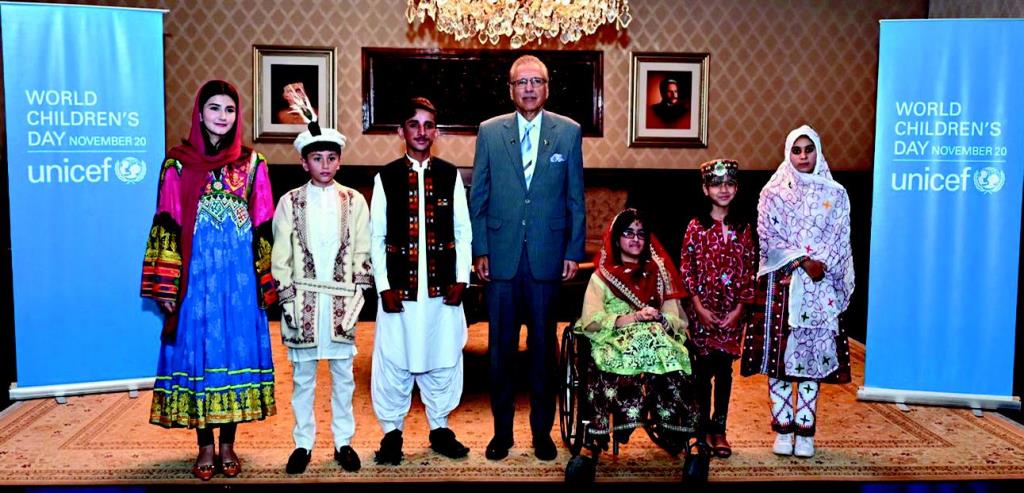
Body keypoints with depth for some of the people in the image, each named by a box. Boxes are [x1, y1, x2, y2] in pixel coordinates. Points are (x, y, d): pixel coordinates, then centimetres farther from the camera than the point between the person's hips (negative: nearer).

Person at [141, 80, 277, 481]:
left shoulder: (252, 163, 5)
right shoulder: (178, 163, 3)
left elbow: (263, 229, 5)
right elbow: (167, 227, 1)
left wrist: (265, 282, 2)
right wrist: (165, 286, -4)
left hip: (239, 275, 1)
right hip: (196, 276, -1)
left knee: (237, 349, 5)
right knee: (197, 350, 4)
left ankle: (228, 444, 19)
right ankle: (205, 447, 18)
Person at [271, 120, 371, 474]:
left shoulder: (354, 201, 5)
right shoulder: (290, 202, 3)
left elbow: (362, 251, 5)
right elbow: (280, 256, 3)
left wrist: (357, 295, -1)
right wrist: (287, 299, -2)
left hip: (342, 299, 0)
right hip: (302, 297, 0)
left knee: (343, 374, 7)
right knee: (303, 375, 6)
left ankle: (343, 442, 18)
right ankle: (303, 443, 18)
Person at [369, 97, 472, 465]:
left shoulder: (450, 175, 5)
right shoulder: (386, 177, 2)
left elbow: (463, 231, 6)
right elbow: (377, 236, 1)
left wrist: (461, 279, -1)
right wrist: (384, 285, -5)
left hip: (443, 286, 1)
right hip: (399, 287, -1)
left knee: (443, 357, 9)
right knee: (394, 360, 5)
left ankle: (439, 427, 26)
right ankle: (392, 430, 21)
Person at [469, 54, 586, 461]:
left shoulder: (568, 132, 4)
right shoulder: (490, 131, 4)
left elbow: (575, 198, 5)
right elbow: (478, 197, 5)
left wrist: (573, 252, 0)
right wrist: (480, 251, -1)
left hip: (547, 256, 0)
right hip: (501, 256, 0)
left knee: (544, 344, 9)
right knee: (500, 345, 7)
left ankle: (542, 431, 22)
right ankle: (502, 431, 20)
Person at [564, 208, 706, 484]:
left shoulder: (657, 274, 26)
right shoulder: (602, 276, 19)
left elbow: (678, 321, 17)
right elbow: (591, 320, 1)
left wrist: (659, 319, -8)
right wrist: (634, 317, -11)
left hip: (656, 344, 2)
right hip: (615, 346, -2)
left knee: (672, 374, -35)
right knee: (615, 377, -39)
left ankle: (689, 444, -33)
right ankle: (592, 446, -37)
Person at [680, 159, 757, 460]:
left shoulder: (743, 228, 3)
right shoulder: (696, 227, -1)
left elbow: (750, 270, 3)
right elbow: (686, 269, -3)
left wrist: (740, 308, -5)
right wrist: (699, 307, -9)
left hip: (733, 311, 1)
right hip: (703, 308, -1)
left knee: (724, 367, 5)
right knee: (704, 367, 4)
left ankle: (719, 429, 15)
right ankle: (704, 427, 17)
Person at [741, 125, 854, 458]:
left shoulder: (835, 194, 10)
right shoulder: (773, 193, 6)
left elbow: (840, 240, 3)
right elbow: (768, 239, -2)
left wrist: (822, 265, -14)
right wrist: (803, 262, -11)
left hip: (820, 287, 1)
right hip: (780, 283, 0)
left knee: (813, 354, 1)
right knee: (778, 353, -1)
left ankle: (805, 431, 9)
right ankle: (783, 428, 9)